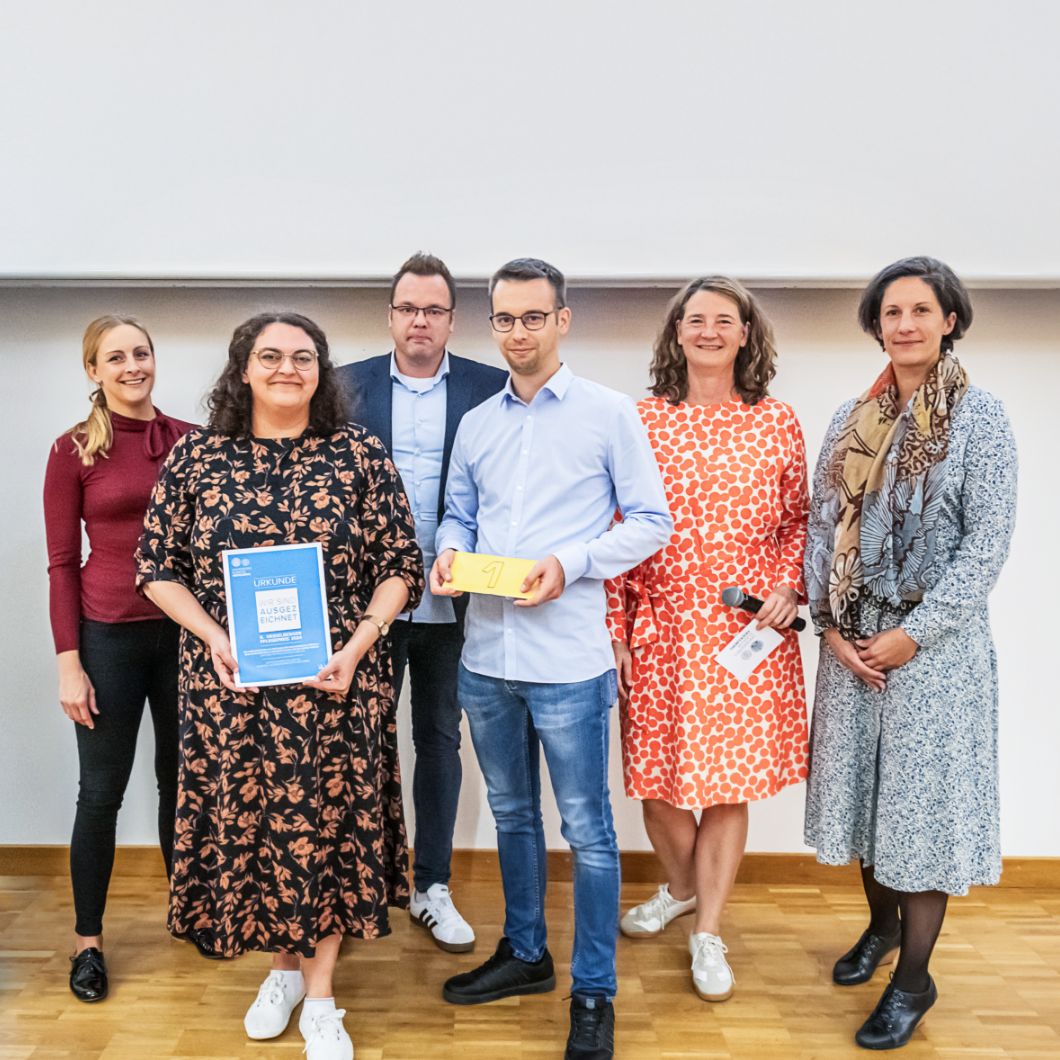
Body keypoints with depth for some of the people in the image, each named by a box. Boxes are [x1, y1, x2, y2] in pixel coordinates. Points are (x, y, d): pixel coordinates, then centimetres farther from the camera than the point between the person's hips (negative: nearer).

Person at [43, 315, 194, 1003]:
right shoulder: (75, 451, -4)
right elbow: (62, 564, -3)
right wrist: (69, 662, -7)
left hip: (185, 629, 2)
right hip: (109, 635, -2)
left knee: (181, 778, 14)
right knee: (102, 791, 7)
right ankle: (88, 940, 24)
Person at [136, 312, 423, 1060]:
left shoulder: (361, 454, -2)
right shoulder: (197, 456, 2)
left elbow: (401, 567, -1)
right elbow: (158, 567, 5)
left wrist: (356, 646, -13)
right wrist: (214, 639, -9)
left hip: (332, 683, -1)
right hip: (229, 684, 2)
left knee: (329, 822, 5)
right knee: (245, 819, 11)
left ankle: (320, 997, 23)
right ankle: (284, 965, 35)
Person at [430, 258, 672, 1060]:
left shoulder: (610, 414, -3)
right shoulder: (476, 424, 11)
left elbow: (652, 521, -4)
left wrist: (571, 564, -18)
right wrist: (449, 553, -6)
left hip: (568, 657, -5)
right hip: (486, 654, 5)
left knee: (586, 828, 4)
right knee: (512, 813, 19)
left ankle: (594, 994, 21)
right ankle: (525, 954, 38)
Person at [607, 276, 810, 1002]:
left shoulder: (777, 423, 2)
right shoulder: (641, 421, 0)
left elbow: (798, 520, 10)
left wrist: (788, 589, -6)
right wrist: (614, 629, -2)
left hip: (746, 633, 0)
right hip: (658, 627, 0)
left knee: (730, 780, 6)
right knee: (655, 774, 10)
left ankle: (708, 932, 24)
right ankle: (681, 886, 40)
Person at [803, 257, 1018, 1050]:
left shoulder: (979, 417, -6)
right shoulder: (852, 419, 6)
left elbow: (987, 544, -11)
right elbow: (822, 524, 5)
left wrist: (912, 634, -14)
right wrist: (831, 624, -5)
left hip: (935, 642, -4)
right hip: (852, 637, 4)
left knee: (923, 794, 3)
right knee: (864, 784, 14)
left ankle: (915, 977, 18)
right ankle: (882, 925, 37)